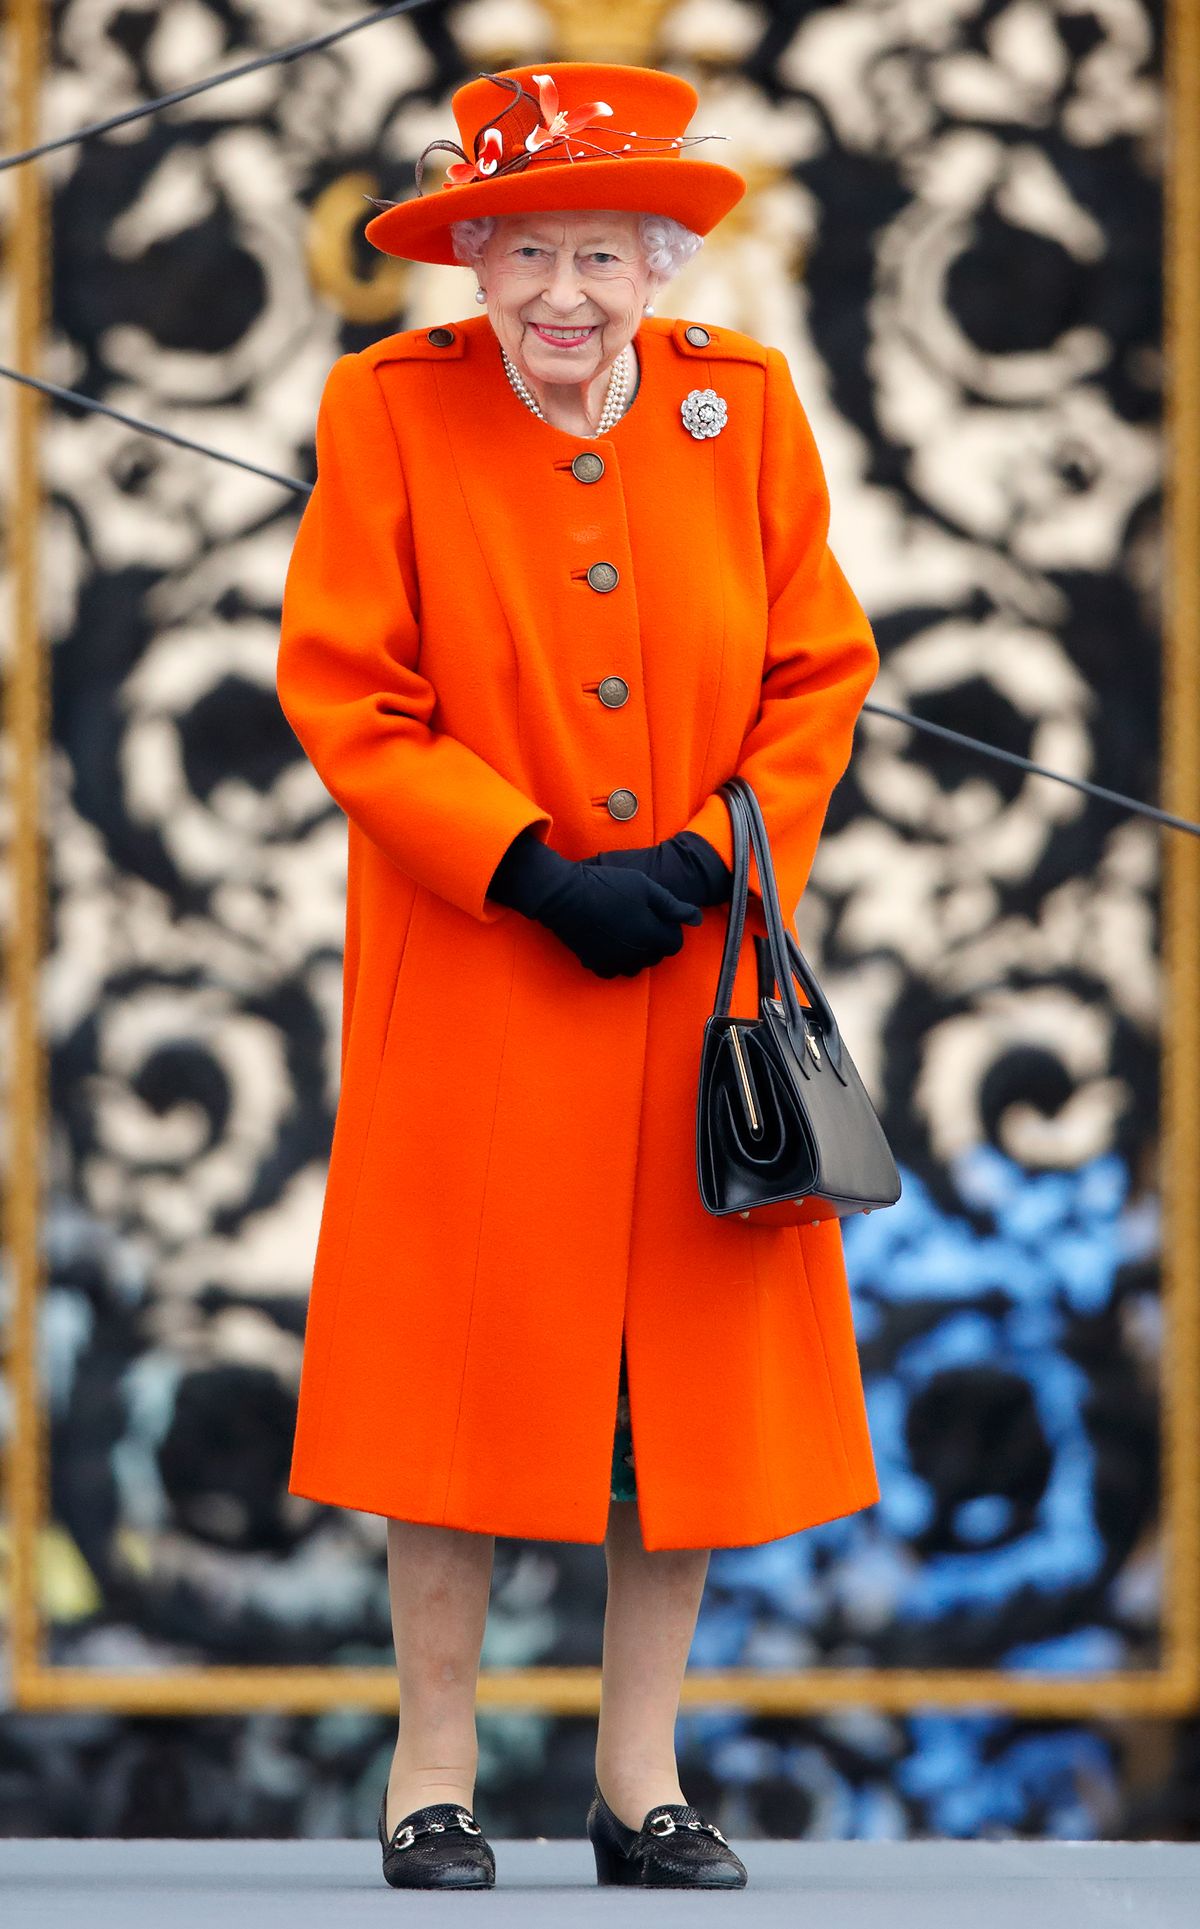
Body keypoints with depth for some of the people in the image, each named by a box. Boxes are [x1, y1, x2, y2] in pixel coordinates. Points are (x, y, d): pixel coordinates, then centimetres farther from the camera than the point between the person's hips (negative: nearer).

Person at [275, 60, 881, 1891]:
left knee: (691, 1361, 4)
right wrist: (530, 870, -14)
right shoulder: (389, 410, -6)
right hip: (471, 983, -2)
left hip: (702, 971, 3)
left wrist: (703, 864, -9)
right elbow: (345, 690, -7)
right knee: (463, 1358, -1)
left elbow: (819, 674, 4)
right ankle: (434, 1775, 10)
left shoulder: (745, 406, 0)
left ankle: (644, 1777, 14)